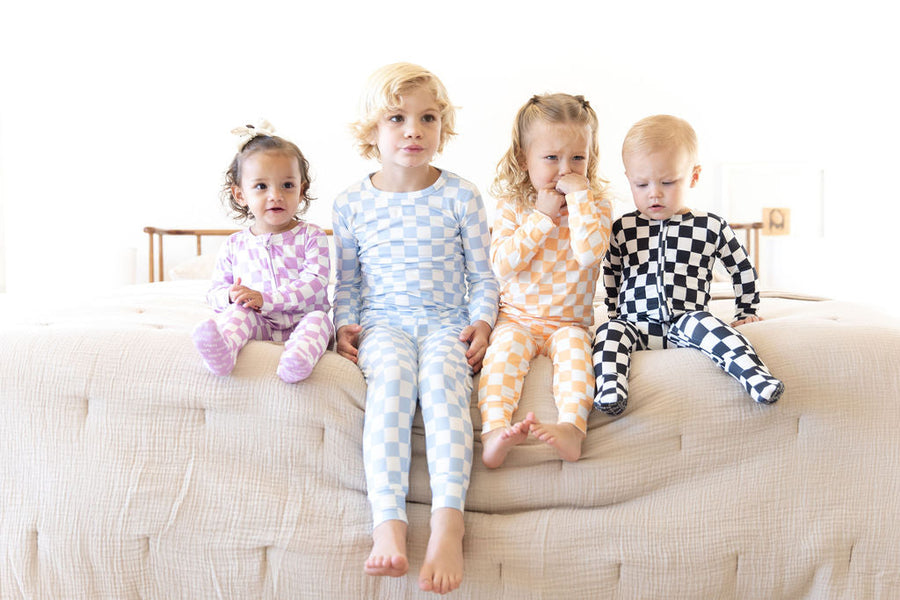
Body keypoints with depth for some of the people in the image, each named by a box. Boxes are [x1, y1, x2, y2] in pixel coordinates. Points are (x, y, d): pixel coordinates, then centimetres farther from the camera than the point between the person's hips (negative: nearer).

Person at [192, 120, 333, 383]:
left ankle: (298, 357, -60)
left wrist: (265, 299, -21)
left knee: (318, 318, -30)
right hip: (258, 326, 1)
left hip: (300, 323, -1)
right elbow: (216, 291, 15)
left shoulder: (310, 236, 2)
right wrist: (230, 297, -13)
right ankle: (222, 350, -56)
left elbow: (315, 284, -11)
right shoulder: (234, 245, 11)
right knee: (238, 312, -27)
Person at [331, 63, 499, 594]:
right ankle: (388, 523, -43)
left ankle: (449, 522, -43)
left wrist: (482, 323, -6)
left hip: (448, 321, 0)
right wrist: (345, 326, 1)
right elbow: (347, 281, 18)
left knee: (441, 372, -35)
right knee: (391, 371, -34)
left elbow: (483, 276, 9)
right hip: (383, 322, 1)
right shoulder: (352, 204, 9)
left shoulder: (460, 196, 6)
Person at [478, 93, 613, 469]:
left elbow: (589, 252, -20)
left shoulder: (596, 204, 1)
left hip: (570, 321, 0)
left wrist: (579, 196, -19)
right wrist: (541, 216, -13)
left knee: (574, 347, -31)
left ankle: (571, 427, -47)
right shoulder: (512, 207, 3)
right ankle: (494, 430, -44)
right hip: (518, 317, 1)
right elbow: (502, 265, -10)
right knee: (505, 348, -29)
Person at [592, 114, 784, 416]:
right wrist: (616, 315, 24)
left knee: (699, 322, -33)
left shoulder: (711, 227, 8)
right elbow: (611, 279, 26)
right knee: (609, 330, -28)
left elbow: (743, 270, 21)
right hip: (636, 325, 2)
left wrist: (746, 313, 23)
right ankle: (609, 388, -47)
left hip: (685, 324, -2)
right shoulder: (622, 230, 12)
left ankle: (754, 374, -47)